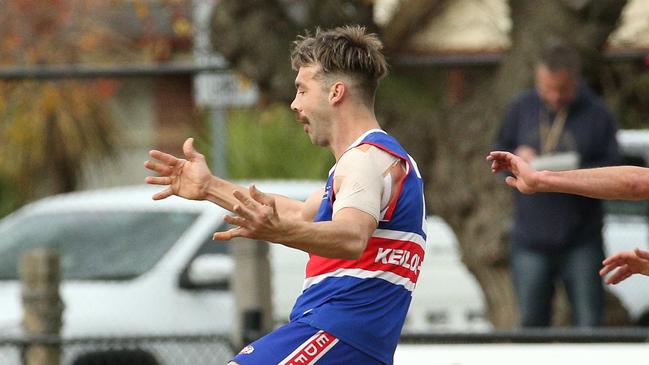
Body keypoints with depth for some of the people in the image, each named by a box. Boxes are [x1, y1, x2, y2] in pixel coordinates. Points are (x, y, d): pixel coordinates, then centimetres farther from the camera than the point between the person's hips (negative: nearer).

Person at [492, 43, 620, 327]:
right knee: (530, 322, 8)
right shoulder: (522, 108, 6)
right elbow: (498, 152, 16)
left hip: (581, 241, -3)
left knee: (588, 323, -2)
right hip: (530, 240, 3)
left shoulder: (596, 115, -2)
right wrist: (515, 157, -6)